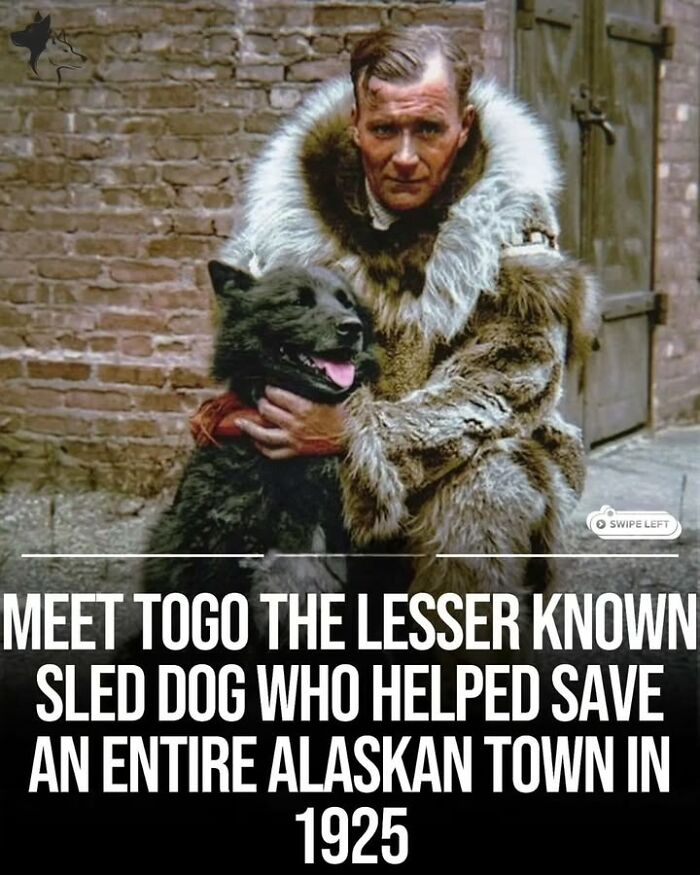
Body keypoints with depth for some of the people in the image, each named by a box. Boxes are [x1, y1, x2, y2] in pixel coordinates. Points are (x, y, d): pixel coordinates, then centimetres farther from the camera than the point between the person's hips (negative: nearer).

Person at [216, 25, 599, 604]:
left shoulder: (511, 223, -9)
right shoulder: (292, 207, -3)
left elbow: (506, 391, -15)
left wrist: (355, 431, -26)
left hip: (468, 466, -3)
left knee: (482, 497, -33)